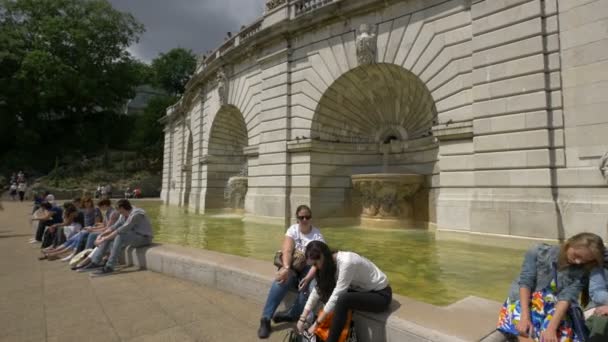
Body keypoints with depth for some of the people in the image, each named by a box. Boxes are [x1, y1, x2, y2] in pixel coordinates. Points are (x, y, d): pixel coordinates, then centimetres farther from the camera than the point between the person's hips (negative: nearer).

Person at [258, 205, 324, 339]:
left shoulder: (317, 234, -5)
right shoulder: (292, 230, -2)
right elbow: (287, 251, -17)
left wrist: (308, 277, -31)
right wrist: (286, 268, -36)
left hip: (309, 267, 0)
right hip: (292, 265, 1)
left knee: (309, 286, -34)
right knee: (282, 279, -32)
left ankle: (292, 314, -15)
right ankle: (265, 318, -28)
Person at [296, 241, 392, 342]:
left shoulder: (346, 262, -31)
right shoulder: (330, 262, -6)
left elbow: (336, 296, -29)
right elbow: (318, 290, -2)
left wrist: (316, 324, -22)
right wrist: (302, 318, -6)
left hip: (381, 295, -8)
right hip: (362, 290, 8)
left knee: (343, 300, -33)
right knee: (325, 291, -9)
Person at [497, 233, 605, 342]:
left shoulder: (581, 272, -1)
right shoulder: (539, 252, -7)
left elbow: (567, 297, -14)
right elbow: (525, 282, -13)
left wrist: (551, 328, -26)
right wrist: (525, 317, -23)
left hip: (556, 308, 2)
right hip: (525, 300, -2)